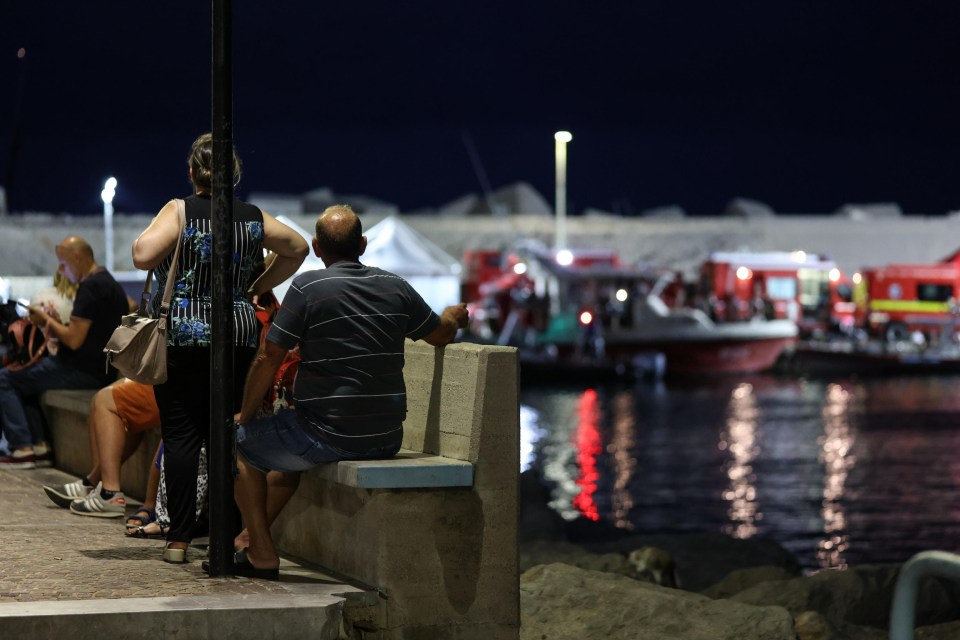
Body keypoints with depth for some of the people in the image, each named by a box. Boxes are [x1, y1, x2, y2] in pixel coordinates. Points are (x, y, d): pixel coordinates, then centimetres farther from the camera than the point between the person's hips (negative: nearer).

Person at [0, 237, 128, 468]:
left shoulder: (90, 286, -18)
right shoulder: (108, 282, 15)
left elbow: (74, 340, -22)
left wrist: (47, 321, -6)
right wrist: (57, 326, 10)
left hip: (83, 372, -11)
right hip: (99, 370, 11)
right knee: (22, 375, 25)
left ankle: (22, 449, -8)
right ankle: (39, 443, 13)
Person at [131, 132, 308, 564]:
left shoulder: (180, 211, -7)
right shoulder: (253, 217, 6)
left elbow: (143, 256, -17)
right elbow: (297, 247, 18)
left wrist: (146, 234, 4)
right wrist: (258, 287, 22)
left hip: (181, 336, -3)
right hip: (239, 334, 4)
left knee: (181, 435, -1)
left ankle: (179, 540, -2)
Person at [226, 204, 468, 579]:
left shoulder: (307, 287, -12)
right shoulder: (395, 287, 3)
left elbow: (268, 359, -10)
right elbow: (441, 334, 19)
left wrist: (245, 416, 5)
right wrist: (454, 316, 43)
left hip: (329, 433, -6)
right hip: (386, 440, 6)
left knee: (239, 443, 17)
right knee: (294, 451, 34)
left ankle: (261, 553, 14)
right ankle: (249, 536, 41)